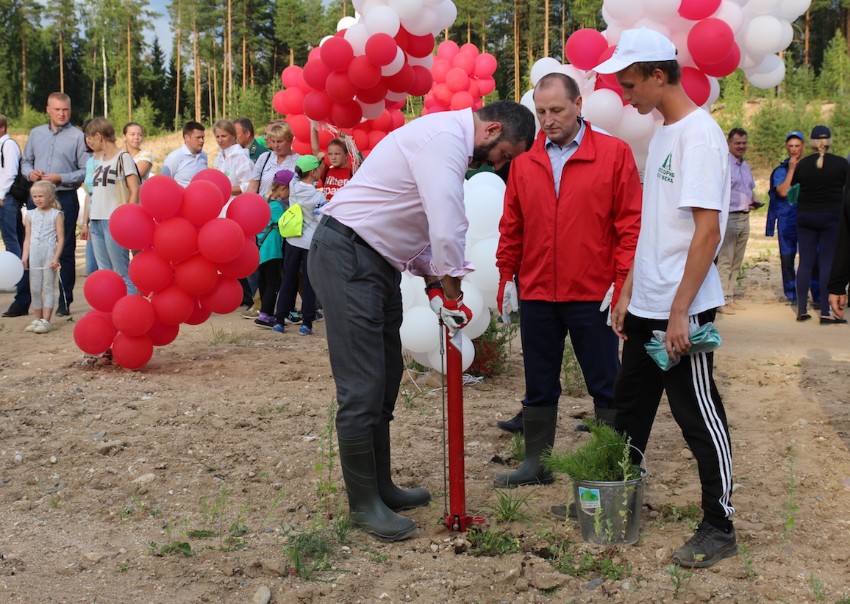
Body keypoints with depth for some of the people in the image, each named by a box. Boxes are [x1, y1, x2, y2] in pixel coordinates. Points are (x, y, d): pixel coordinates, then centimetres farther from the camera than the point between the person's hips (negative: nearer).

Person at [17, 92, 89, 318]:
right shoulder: (36, 134, 13)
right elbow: (25, 161, 18)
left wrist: (60, 178, -16)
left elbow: (86, 172, -7)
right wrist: (30, 172, -3)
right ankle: (22, 301, 12)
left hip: (65, 198, -4)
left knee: (66, 252, 3)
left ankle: (65, 303, 11)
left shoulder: (78, 137, -2)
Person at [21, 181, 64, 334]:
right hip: (34, 257, 4)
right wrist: (24, 257, 3)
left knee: (48, 287, -3)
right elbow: (28, 238, 11)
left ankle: (46, 321, -3)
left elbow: (60, 238, -5)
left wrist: (56, 257, -13)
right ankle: (38, 319, 15)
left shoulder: (56, 214, -1)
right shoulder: (30, 215, 10)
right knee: (34, 289, 6)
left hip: (49, 255, -4)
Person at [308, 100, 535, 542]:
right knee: (362, 387, -7)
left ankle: (381, 487, 27)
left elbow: (423, 224, 20)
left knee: (386, 379, 16)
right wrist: (452, 293, -11)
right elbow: (448, 228, -25)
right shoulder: (446, 137, -18)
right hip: (346, 255, -11)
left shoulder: (448, 140, 15)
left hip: (378, 260, 11)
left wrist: (434, 284, 9)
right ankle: (363, 503, 4)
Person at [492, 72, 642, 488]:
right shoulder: (523, 159, 5)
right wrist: (507, 275, 5)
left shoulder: (614, 153, -4)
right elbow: (511, 226, 9)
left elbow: (631, 223, -5)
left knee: (606, 385, 7)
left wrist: (623, 282, -9)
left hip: (593, 296, -3)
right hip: (535, 295, 3)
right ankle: (536, 462, 26)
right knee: (539, 386, 14)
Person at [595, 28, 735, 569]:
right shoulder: (662, 134, 12)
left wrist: (680, 311, -21)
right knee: (630, 405, 17)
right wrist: (629, 291, 16)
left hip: (684, 311, -9)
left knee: (700, 418, 1)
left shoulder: (699, 134, -15)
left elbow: (708, 230, -20)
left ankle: (720, 528, 13)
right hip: (646, 306, 9)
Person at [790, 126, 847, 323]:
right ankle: (825, 312, -5)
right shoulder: (841, 163, -6)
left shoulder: (802, 164, 0)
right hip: (832, 217, -3)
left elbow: (790, 186, 12)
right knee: (828, 263, -2)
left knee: (805, 262, 7)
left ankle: (801, 310, 7)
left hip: (805, 216, 3)